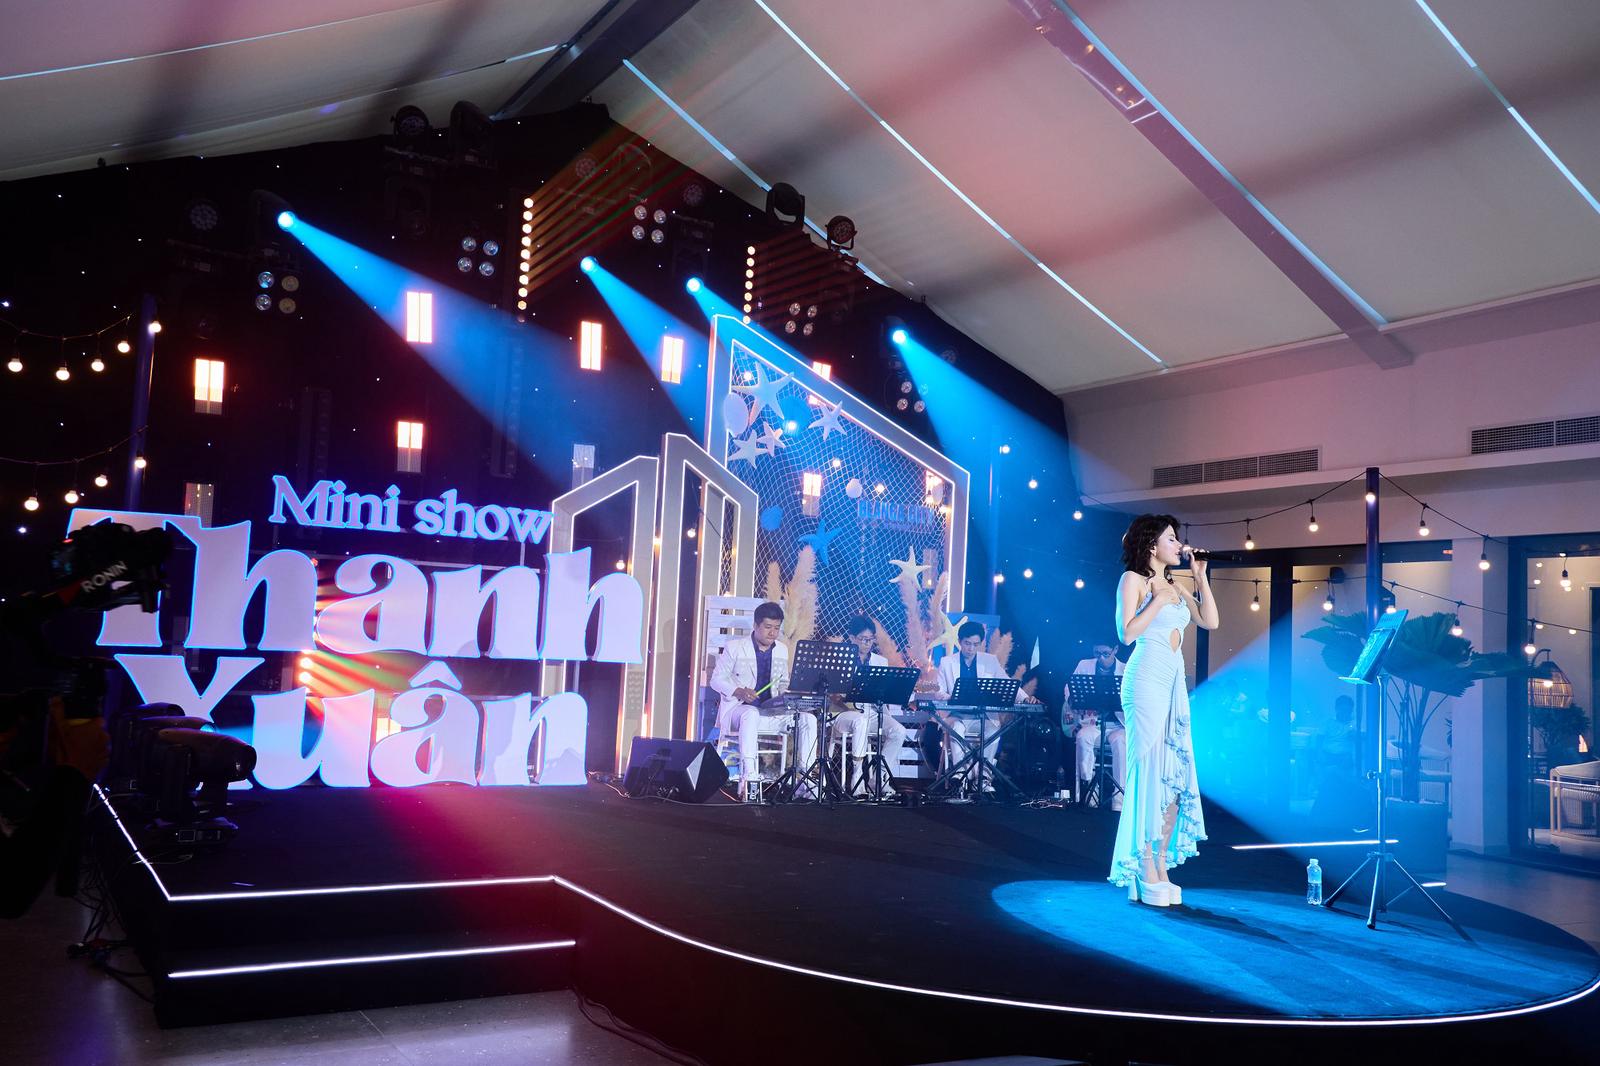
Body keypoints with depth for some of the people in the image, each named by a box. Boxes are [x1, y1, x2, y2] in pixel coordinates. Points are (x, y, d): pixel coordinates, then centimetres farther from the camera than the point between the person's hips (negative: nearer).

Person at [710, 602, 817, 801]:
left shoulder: (782, 650, 14)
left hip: (771, 710, 5)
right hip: (738, 709, -5)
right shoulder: (735, 647, -2)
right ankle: (749, 779, -48)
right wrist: (739, 691, -20)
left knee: (808, 718, -17)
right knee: (751, 714, -41)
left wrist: (785, 692, -2)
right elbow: (717, 679, -2)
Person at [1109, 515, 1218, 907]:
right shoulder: (1133, 579, -1)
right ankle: (1145, 873, -4)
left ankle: (1161, 865, 9)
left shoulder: (1176, 586, 19)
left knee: (1176, 773, 3)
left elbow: (1210, 621, 12)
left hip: (1175, 683, 7)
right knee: (1150, 771, -8)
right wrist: (1159, 600, -9)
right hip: (1147, 680, -7)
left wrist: (1201, 576, 11)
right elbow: (1127, 633, -11)